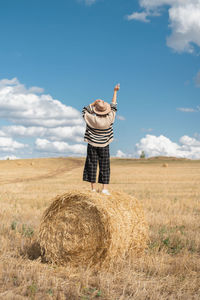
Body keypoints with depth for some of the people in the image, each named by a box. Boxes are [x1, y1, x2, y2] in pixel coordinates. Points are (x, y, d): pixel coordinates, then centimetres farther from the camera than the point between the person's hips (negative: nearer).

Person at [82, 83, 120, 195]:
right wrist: (115, 92, 14)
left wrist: (93, 103, -1)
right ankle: (105, 188, 1)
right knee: (105, 166, 6)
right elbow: (113, 106, 5)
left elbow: (85, 110, 5)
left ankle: (93, 188, 3)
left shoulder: (92, 119, -15)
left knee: (92, 165, 4)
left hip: (92, 145, -1)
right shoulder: (109, 119, -11)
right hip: (104, 146, 1)